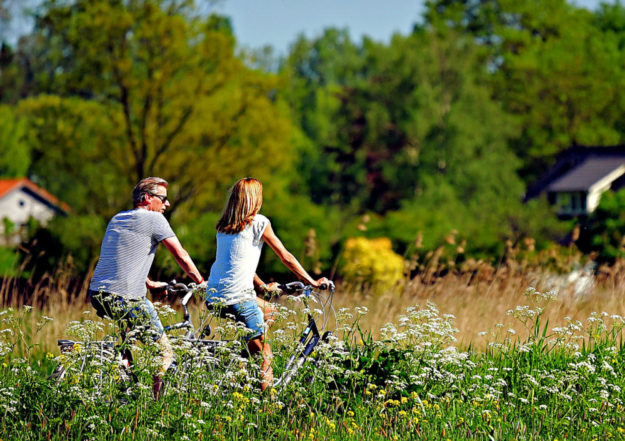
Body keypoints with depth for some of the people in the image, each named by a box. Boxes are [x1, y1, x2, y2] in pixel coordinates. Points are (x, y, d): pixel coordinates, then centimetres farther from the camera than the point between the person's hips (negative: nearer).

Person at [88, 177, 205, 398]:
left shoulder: (117, 219, 21)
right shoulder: (153, 219, -2)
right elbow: (181, 256, -1)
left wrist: (150, 284, 40)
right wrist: (201, 282, 13)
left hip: (97, 294, 8)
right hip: (125, 300, -8)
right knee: (164, 354, 2)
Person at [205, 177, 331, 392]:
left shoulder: (223, 225, 17)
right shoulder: (258, 222, -2)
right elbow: (286, 257, 3)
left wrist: (263, 287, 37)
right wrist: (313, 282, 12)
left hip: (212, 298, 7)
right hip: (238, 300, -7)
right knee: (263, 355, 2)